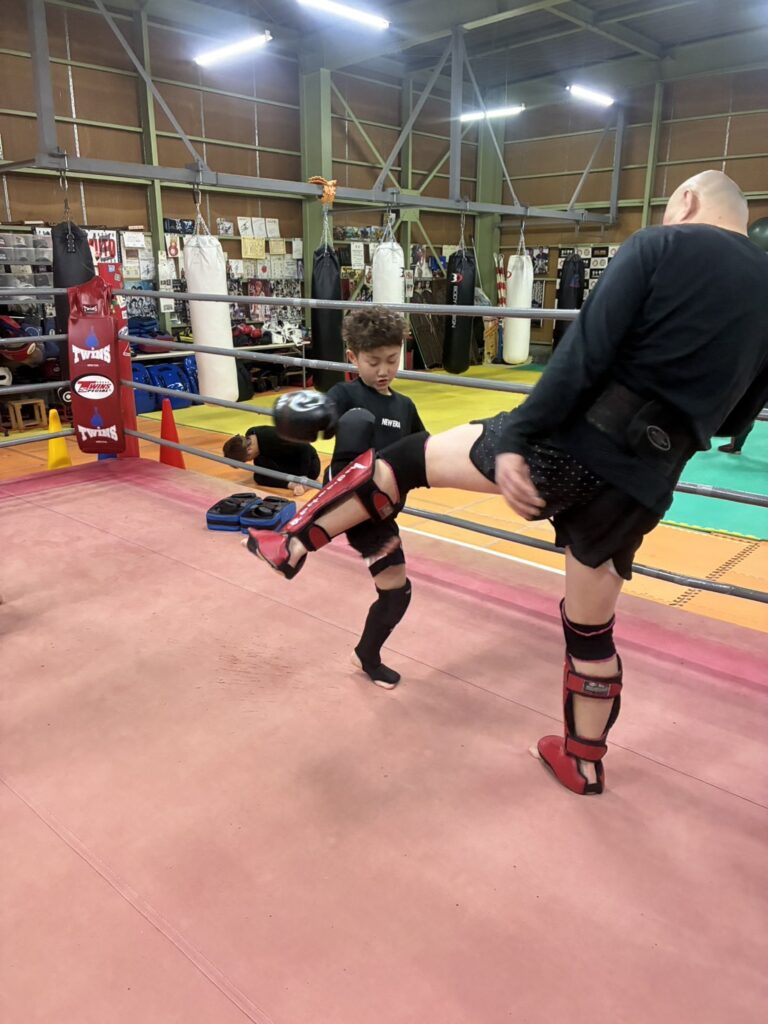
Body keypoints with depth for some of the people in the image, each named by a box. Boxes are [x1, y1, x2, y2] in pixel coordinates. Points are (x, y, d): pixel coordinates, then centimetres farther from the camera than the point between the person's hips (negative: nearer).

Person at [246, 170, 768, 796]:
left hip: (577, 442, -5)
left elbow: (584, 355, -14)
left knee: (408, 458, 12)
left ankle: (293, 543, 21)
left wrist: (516, 439, -16)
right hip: (643, 484, 6)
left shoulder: (660, 245, 0)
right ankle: (584, 761, 39)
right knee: (591, 627, 22)